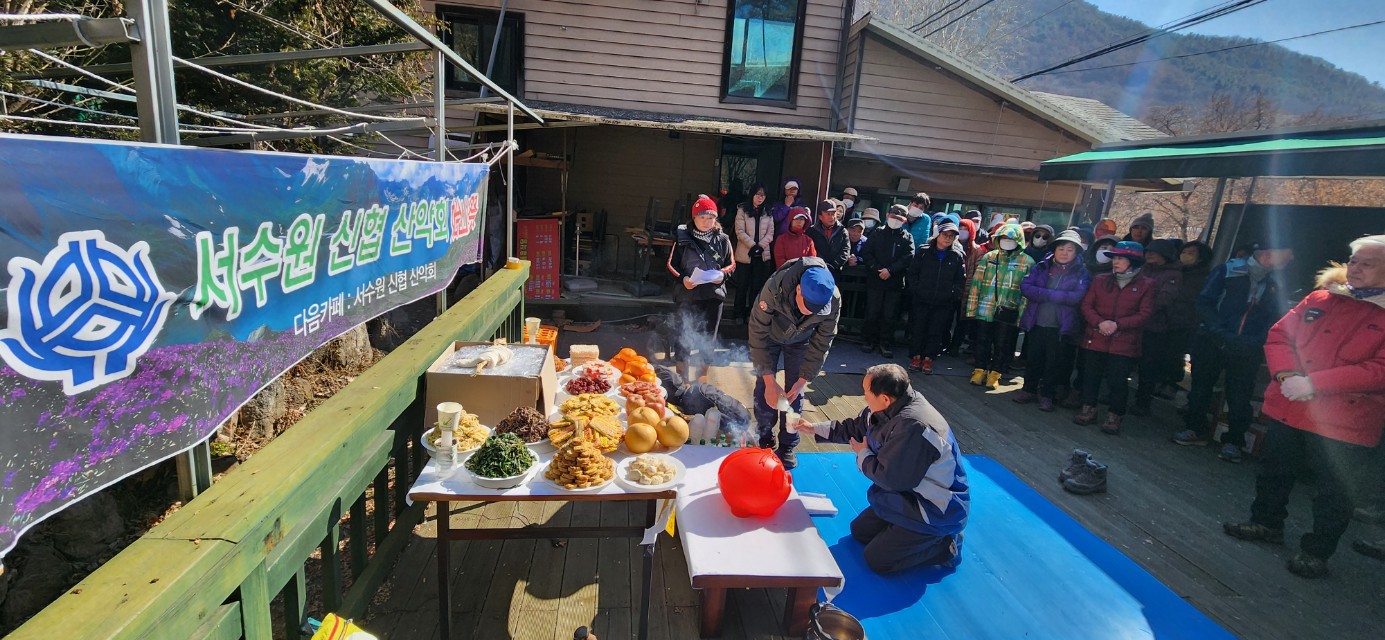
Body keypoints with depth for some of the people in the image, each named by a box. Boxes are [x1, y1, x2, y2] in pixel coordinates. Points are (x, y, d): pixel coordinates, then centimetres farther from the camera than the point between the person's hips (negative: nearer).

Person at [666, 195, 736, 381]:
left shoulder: (722, 239, 4)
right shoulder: (683, 238, 0)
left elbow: (731, 264, 12)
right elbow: (672, 264, 3)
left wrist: (722, 275, -8)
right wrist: (682, 278, -14)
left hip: (714, 294, 2)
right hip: (688, 293, -1)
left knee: (708, 336, 9)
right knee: (685, 334, 4)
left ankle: (702, 375, 22)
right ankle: (682, 371, 18)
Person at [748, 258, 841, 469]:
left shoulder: (833, 300, -34)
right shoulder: (775, 288, -42)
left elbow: (821, 343, -20)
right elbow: (758, 334, -32)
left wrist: (802, 380, -21)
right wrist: (769, 381, -32)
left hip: (800, 340, 1)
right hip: (771, 335, -1)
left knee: (794, 392, -1)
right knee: (764, 389, -4)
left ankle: (787, 446, 15)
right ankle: (765, 440, 16)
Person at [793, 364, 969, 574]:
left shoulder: (912, 426, -35)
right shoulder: (890, 409, -6)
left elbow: (887, 477, -27)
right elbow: (854, 428, 12)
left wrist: (863, 454, -8)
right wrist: (814, 428, 13)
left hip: (936, 512, -10)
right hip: (908, 493, 10)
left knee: (876, 560, -4)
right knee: (859, 531, 17)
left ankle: (945, 547, 7)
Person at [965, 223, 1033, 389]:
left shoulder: (1027, 262, -1)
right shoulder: (988, 257, 4)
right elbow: (976, 282, 3)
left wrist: (1022, 314, -9)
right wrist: (972, 307, -2)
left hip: (1007, 313, -1)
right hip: (984, 310, 2)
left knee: (1001, 345, 8)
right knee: (982, 342, 10)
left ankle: (995, 374, 21)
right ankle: (980, 370, 24)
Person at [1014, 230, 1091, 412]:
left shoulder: (1082, 273, -2)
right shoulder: (1042, 267, 5)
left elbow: (1078, 296, -17)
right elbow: (1025, 286, -8)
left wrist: (1045, 294, -16)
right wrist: (1056, 295, -17)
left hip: (1061, 327, -2)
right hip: (1036, 323, 2)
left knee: (1054, 363, 8)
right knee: (1034, 359, 13)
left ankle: (1047, 395, 22)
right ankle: (1029, 389, 27)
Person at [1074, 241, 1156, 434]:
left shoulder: (1146, 285, 0)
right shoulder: (1100, 280, 6)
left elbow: (1144, 314, -6)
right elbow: (1086, 305, 2)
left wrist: (1117, 324, -18)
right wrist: (1099, 322, -15)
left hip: (1124, 344, -3)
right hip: (1095, 340, 3)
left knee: (1118, 381, -1)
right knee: (1091, 376, 11)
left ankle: (1114, 417, 14)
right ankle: (1089, 410, 26)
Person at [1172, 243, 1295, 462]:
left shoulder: (1278, 283, 6)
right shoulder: (1229, 270, -2)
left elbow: (1275, 320, 7)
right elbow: (1205, 302, -5)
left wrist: (1255, 343, -9)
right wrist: (1219, 332, -14)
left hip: (1248, 351, 1)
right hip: (1212, 343, -1)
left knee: (1239, 395, 4)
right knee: (1201, 386, 8)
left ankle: (1233, 441, 16)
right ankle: (1195, 429, 23)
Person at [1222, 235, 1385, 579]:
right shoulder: (1319, 299, 5)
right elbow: (1279, 336, 5)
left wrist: (1314, 383, -24)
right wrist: (1286, 374, -12)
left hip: (1342, 423, -4)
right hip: (1287, 409, 5)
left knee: (1334, 490, 9)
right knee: (1275, 473, 20)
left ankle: (1316, 551, 26)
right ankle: (1267, 523, 39)